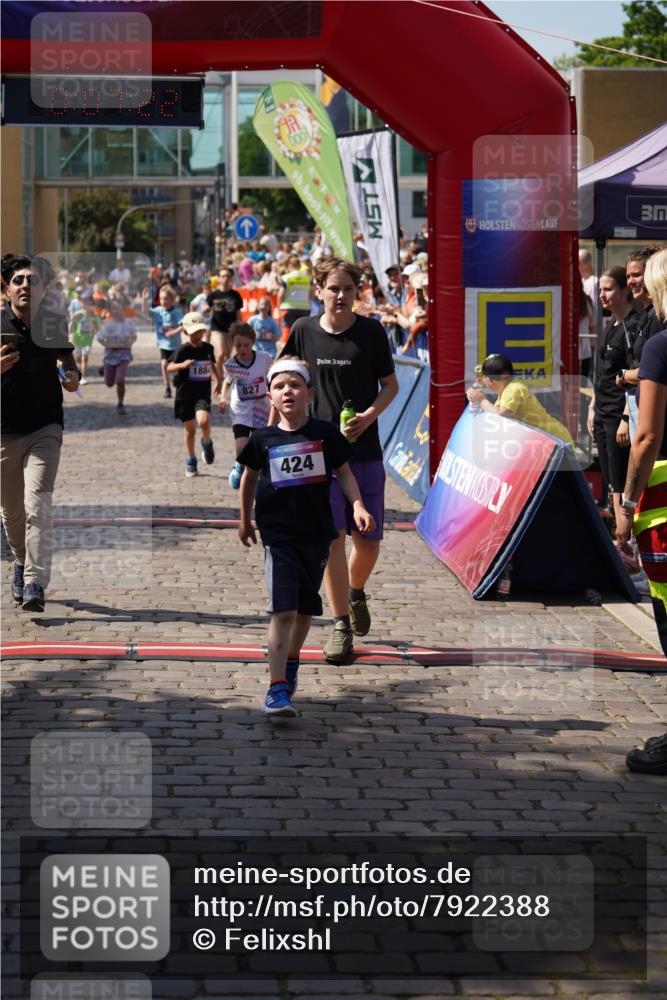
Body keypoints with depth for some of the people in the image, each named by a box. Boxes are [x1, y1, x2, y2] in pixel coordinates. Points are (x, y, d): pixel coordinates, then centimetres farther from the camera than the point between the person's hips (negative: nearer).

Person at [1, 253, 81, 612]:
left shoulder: (56, 325, 1)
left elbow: (67, 363, 14)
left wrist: (72, 377, -9)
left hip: (44, 428, -1)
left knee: (38, 505, -15)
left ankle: (35, 583, -17)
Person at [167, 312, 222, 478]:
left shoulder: (208, 348, 3)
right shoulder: (184, 350, -8)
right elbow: (169, 367, -9)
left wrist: (218, 380, 20)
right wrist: (182, 365, -27)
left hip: (203, 393, 1)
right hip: (185, 394, -1)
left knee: (203, 421, -25)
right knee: (189, 429, 8)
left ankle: (207, 443, 7)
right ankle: (191, 461, 26)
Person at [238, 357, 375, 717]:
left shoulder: (325, 433, -3)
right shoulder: (263, 439, -2)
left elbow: (343, 472, 7)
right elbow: (250, 477, 15)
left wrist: (358, 506, -8)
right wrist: (245, 519, 23)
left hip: (316, 533, 2)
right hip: (277, 534, -2)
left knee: (306, 609, 15)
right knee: (282, 610, -13)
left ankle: (291, 661, 41)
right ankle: (277, 688, -15)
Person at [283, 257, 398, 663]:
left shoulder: (372, 332, -2)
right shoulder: (304, 331, 1)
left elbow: (391, 384, 4)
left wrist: (369, 415, -13)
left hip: (365, 449, 0)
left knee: (368, 540, 4)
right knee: (331, 536, -6)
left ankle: (356, 593, 36)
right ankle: (341, 625, 3)